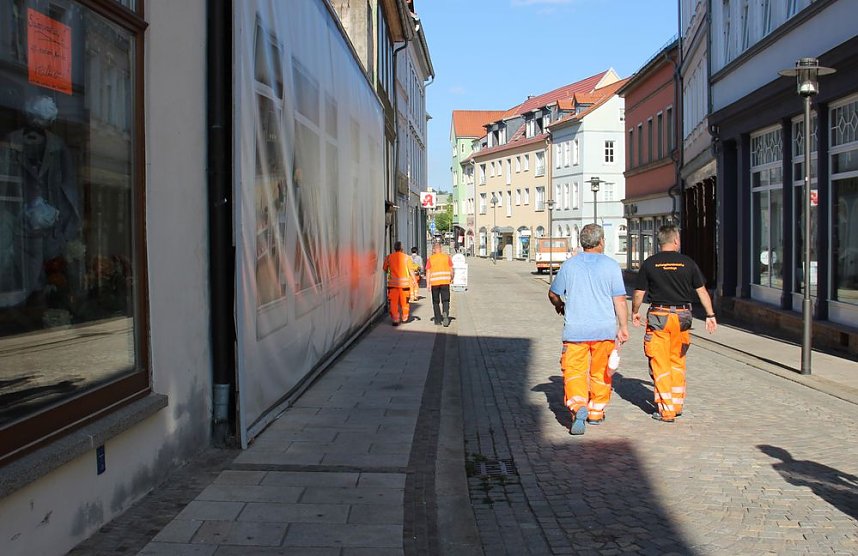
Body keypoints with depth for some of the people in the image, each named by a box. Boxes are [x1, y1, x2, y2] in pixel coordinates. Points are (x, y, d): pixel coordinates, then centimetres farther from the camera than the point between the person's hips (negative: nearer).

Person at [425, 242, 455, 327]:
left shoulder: (430, 259, 1)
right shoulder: (447, 257, 4)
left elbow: (428, 272, -5)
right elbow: (451, 270, 5)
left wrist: (428, 284, -5)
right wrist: (452, 278, 21)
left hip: (434, 283, 0)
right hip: (445, 281, 0)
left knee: (436, 302, 12)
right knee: (445, 300, 5)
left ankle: (438, 320, 14)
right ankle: (445, 313, -22)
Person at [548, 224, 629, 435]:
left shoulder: (569, 265, 1)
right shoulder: (611, 265, -3)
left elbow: (553, 294, 11)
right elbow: (619, 300, -5)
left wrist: (559, 306, 32)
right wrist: (623, 327, 1)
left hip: (575, 329, 0)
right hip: (604, 329, 1)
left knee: (574, 371, 1)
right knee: (600, 372, 14)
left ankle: (578, 406, -21)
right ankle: (596, 412, 25)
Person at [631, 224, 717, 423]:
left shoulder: (649, 263, -2)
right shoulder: (688, 263, 2)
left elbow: (639, 293, 0)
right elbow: (702, 291, 6)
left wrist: (634, 313, 16)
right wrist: (710, 315, 15)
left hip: (658, 316, -2)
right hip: (682, 315, 3)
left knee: (660, 364, 3)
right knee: (677, 362, 18)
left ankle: (666, 410, 2)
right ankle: (677, 405, 24)